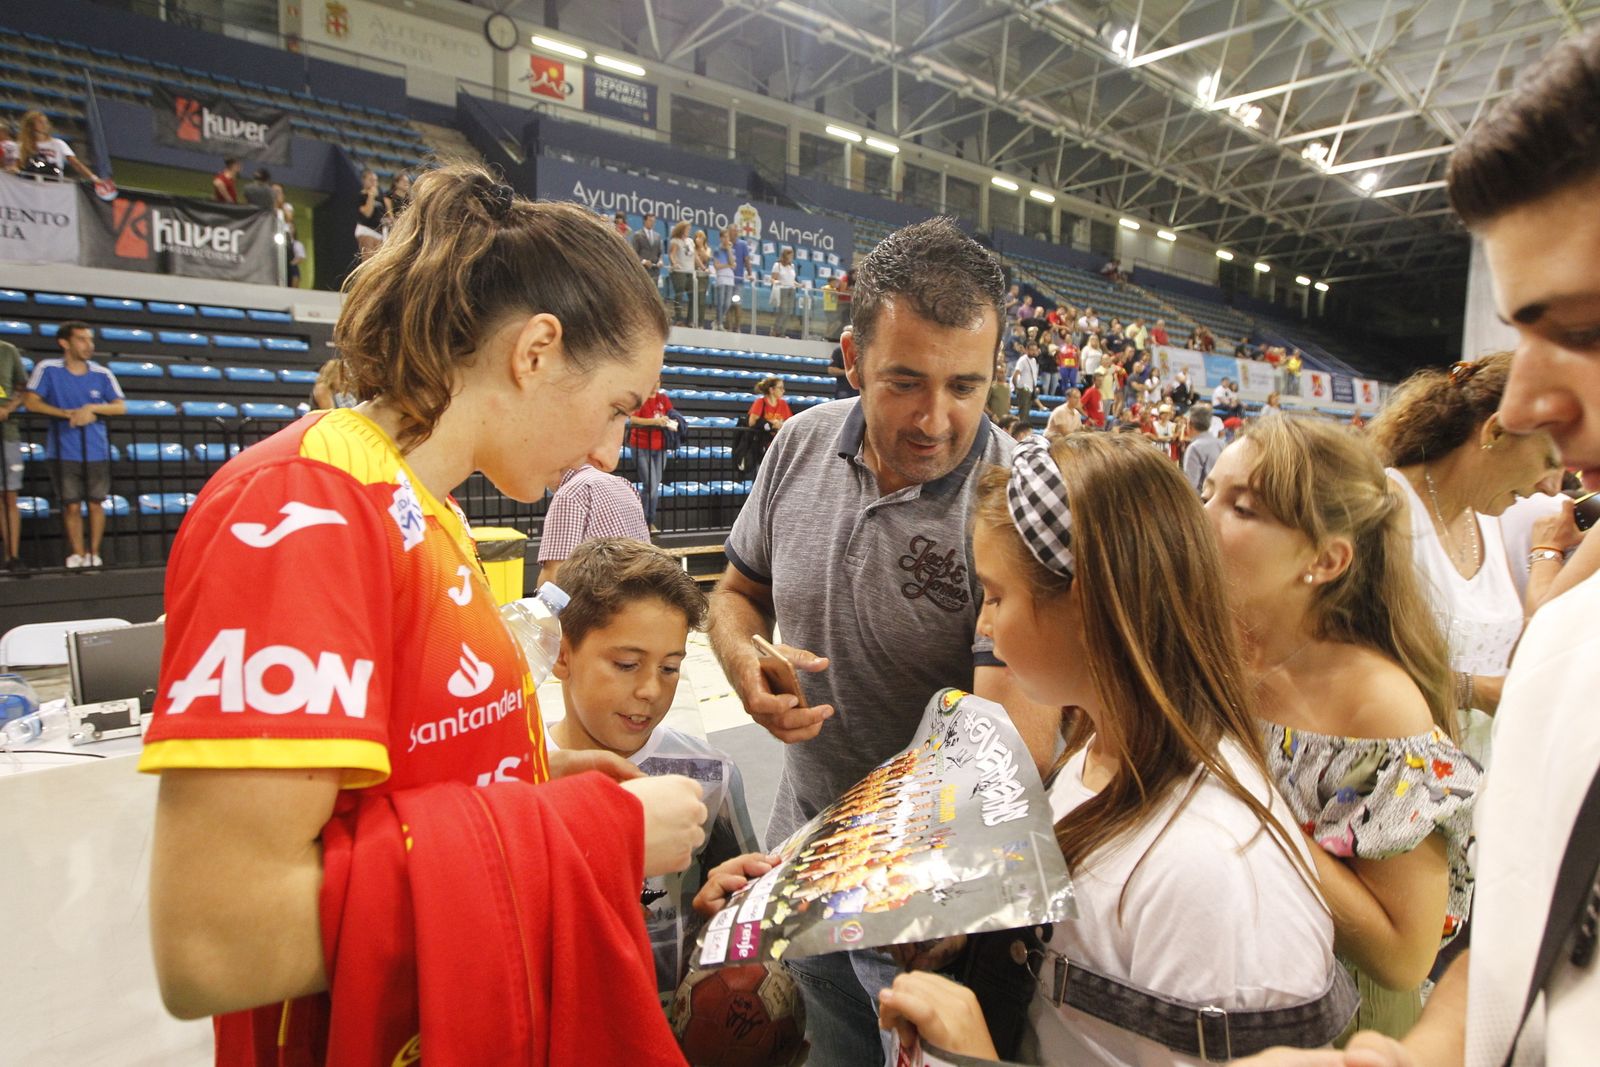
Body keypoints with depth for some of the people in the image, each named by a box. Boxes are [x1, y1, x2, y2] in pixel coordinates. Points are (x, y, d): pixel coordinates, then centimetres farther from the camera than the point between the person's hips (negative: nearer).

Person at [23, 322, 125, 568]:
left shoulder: (102, 374, 3)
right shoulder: (48, 369, -1)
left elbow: (121, 407, 0)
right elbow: (31, 401, -4)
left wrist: (91, 408, -17)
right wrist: (68, 414, -15)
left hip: (96, 452, 1)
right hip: (63, 453, -1)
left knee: (95, 504, 6)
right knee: (71, 506, 2)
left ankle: (94, 554, 17)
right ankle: (78, 555, 13)